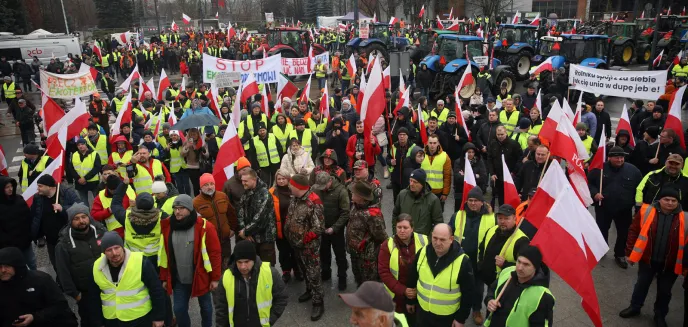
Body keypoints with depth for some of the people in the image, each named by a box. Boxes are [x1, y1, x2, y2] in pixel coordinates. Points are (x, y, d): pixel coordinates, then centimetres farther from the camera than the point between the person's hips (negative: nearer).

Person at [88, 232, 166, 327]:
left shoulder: (141, 263, -20)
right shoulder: (97, 268, -6)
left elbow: (156, 291, -12)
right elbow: (94, 298, 8)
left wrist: (158, 317, -9)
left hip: (141, 319, -4)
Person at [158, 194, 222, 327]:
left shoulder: (205, 227, -17)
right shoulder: (167, 227, -4)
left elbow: (215, 253, -13)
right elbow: (164, 254, 5)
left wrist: (215, 278, -11)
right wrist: (164, 278, 8)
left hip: (201, 277, -3)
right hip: (179, 280, 3)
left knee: (205, 306, 16)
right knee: (179, 309, 9)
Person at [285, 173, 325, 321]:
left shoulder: (313, 202, -27)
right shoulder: (295, 198, 0)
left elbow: (318, 228, -24)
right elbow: (290, 217, 16)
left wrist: (303, 239, -18)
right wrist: (288, 233, 7)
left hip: (309, 245, -8)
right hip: (296, 243, 8)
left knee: (313, 273, 3)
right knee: (304, 270, 25)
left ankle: (318, 303, 16)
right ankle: (309, 290, 46)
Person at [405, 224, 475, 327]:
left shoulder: (462, 261, -20)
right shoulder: (422, 253, -9)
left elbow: (467, 293, -12)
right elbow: (412, 279, 6)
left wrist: (461, 318, -8)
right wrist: (410, 301, 12)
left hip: (447, 317, -3)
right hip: (422, 312, 3)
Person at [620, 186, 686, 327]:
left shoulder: (684, 218, -11)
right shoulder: (646, 211, -12)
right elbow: (633, 231, -4)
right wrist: (630, 252, -2)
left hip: (670, 263, 0)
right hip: (647, 259, 0)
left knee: (664, 291, 16)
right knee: (642, 285, 18)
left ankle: (660, 315, 37)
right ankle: (634, 307, 39)